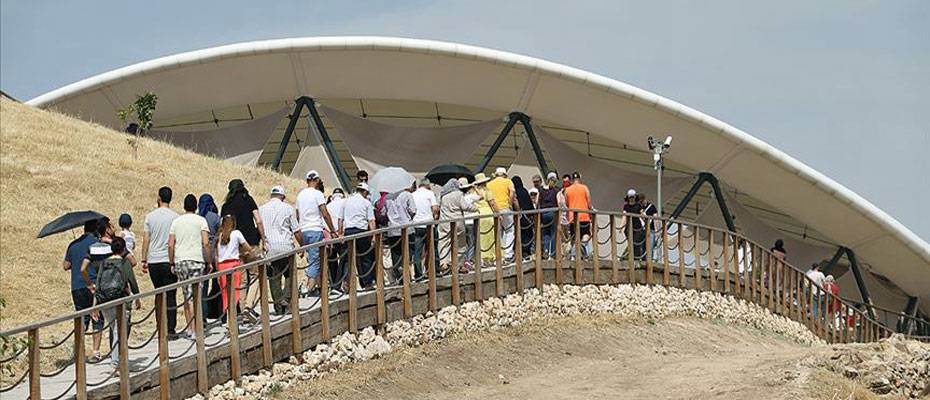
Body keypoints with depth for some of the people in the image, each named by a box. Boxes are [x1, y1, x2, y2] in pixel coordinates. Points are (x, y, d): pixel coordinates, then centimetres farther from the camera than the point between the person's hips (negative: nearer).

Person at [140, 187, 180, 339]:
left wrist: (144, 261, 10)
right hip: (169, 261, -2)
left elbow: (146, 240, 4)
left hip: (153, 261, 3)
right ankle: (170, 330, -6)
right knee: (170, 296, -1)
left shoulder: (150, 216, 2)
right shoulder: (175, 217, -3)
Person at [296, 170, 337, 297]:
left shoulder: (300, 195, 13)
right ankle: (309, 287, -18)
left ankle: (312, 287, 12)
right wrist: (333, 231, -5)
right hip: (315, 230, -7)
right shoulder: (317, 194, -8)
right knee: (315, 260, -8)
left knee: (311, 259, 14)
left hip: (303, 231, 7)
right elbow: (325, 214, -11)